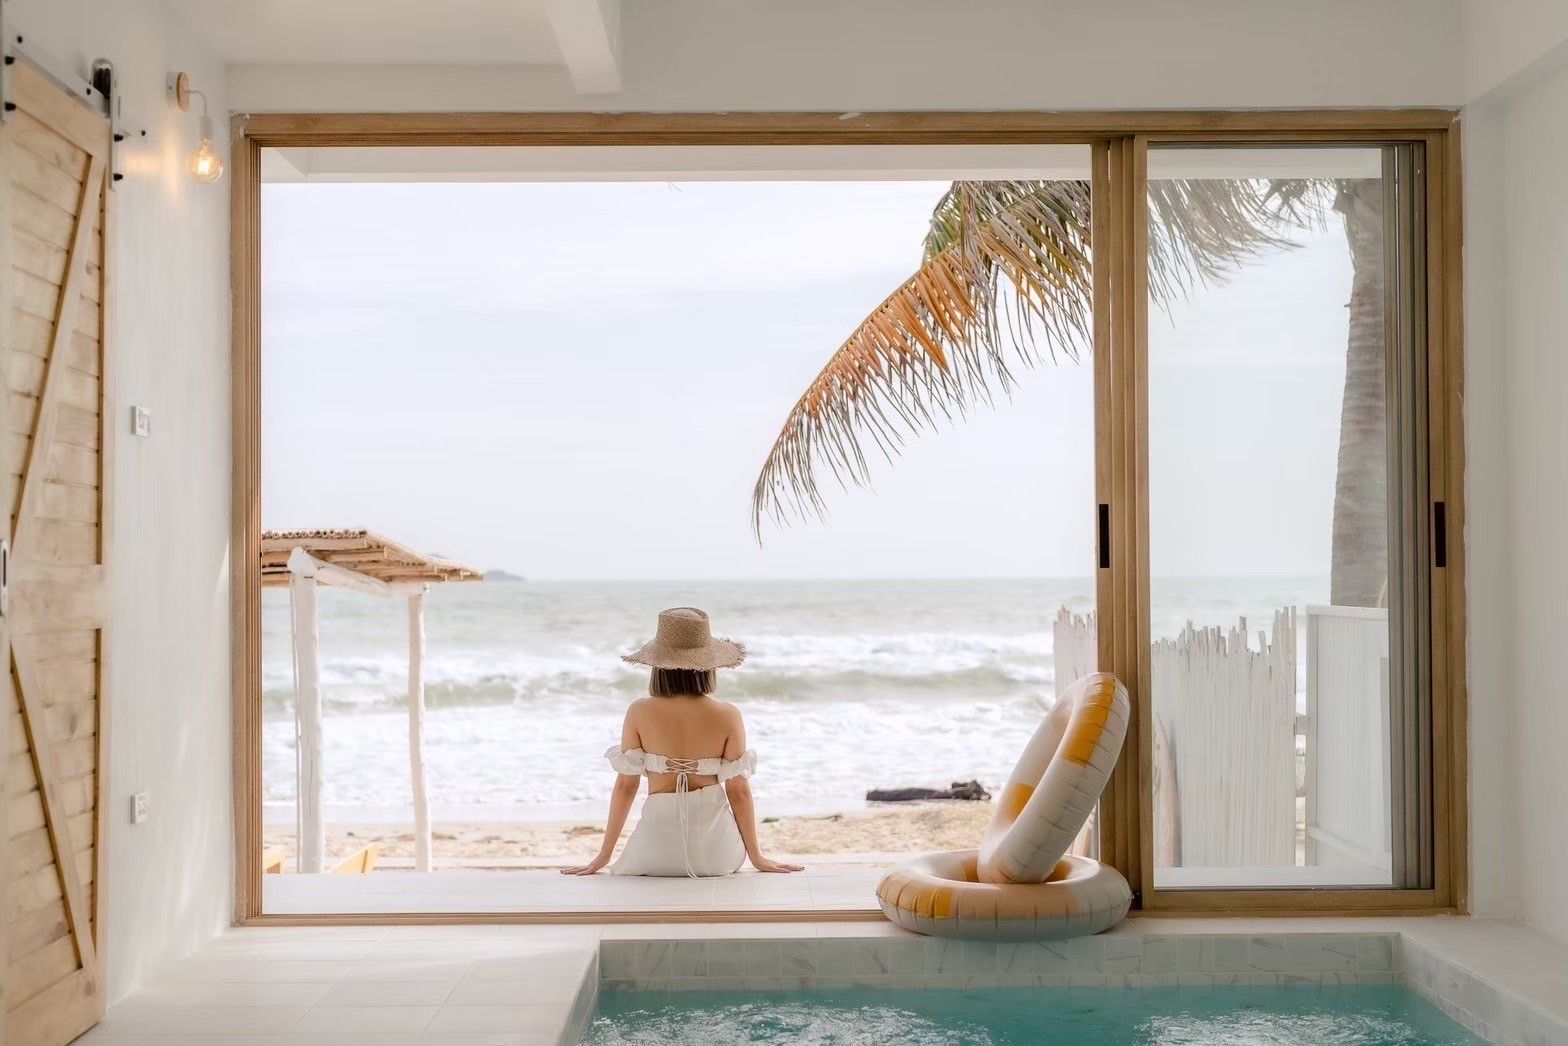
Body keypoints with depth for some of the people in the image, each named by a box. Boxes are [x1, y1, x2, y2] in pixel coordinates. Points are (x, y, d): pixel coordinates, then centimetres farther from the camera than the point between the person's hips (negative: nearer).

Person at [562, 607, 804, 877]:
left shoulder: (639, 713, -8)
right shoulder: (728, 716, -8)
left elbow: (626, 785, -2)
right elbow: (738, 790, -3)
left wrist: (604, 856, 8)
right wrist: (757, 857, 9)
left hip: (659, 842, -1)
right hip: (715, 850, 1)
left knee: (622, 875, 30)